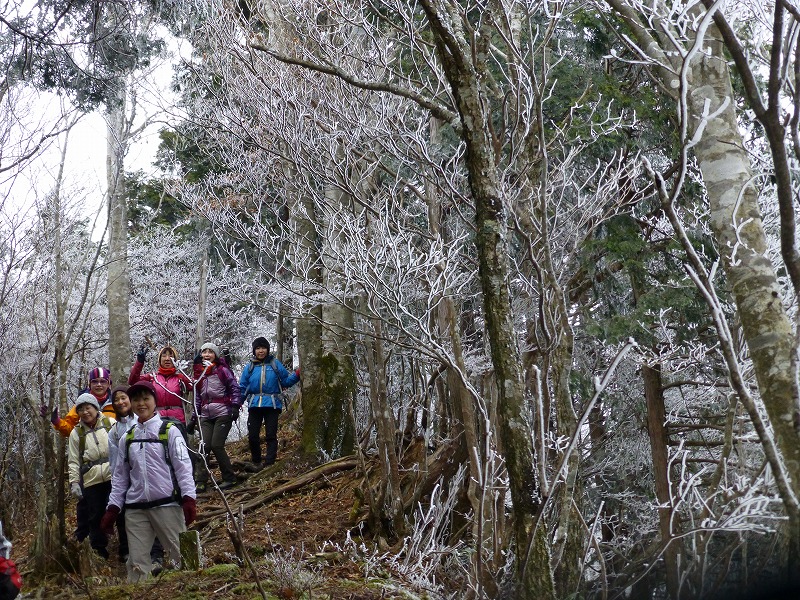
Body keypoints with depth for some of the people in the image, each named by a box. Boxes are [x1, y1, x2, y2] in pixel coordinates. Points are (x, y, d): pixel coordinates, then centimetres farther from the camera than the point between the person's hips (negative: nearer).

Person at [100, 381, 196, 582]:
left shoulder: (169, 431, 2)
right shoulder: (127, 438, 14)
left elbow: (183, 466, -4)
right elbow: (120, 476, 16)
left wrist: (189, 499, -14)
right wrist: (112, 509, 9)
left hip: (167, 505, -4)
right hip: (135, 509, 4)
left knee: (182, 555, -3)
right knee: (137, 563, 3)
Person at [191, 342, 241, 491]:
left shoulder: (222, 370, 1)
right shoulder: (199, 373, 16)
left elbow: (234, 388, -2)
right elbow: (197, 398, 20)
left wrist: (235, 406, -14)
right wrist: (194, 419, 17)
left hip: (222, 414, -5)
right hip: (206, 416, 5)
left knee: (216, 446, -11)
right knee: (204, 446, -7)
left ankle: (230, 478, 2)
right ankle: (200, 482, -7)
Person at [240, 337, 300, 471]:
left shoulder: (275, 364, 5)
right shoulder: (250, 367, 9)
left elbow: (286, 381, 5)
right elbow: (243, 388, 9)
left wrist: (296, 375, -12)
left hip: (272, 404, -2)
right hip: (255, 405, 2)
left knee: (271, 435, -1)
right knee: (253, 435, 0)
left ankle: (269, 464, 0)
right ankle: (256, 463, 14)